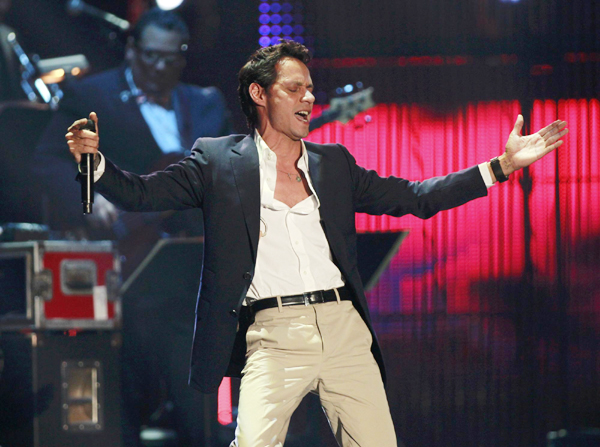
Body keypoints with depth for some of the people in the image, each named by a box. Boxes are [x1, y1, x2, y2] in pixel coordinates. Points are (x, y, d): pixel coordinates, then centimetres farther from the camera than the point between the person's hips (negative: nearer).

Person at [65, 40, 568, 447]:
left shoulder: (333, 163, 20)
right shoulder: (220, 161, 10)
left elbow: (414, 198, 20)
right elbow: (140, 194, 5)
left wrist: (503, 166, 15)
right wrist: (95, 160, -16)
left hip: (344, 328, 4)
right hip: (273, 336, -4)